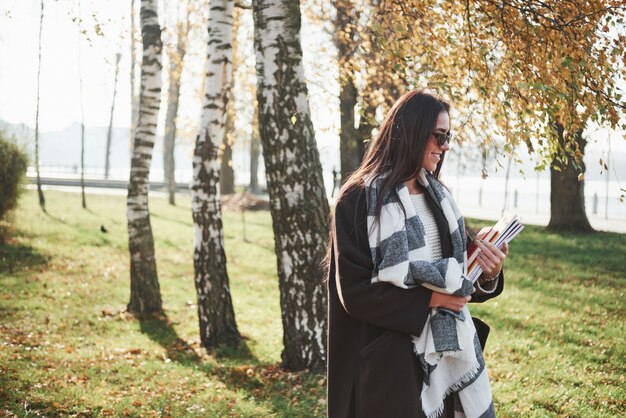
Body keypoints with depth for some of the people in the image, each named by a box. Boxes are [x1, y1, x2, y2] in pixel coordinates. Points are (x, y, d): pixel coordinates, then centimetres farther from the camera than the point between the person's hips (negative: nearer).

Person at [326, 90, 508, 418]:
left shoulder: (437, 196, 11)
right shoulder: (358, 200, -10)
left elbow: (456, 272, 13)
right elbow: (353, 291, -14)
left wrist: (488, 276, -8)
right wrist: (429, 299, -18)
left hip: (448, 349, 6)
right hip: (392, 356, -6)